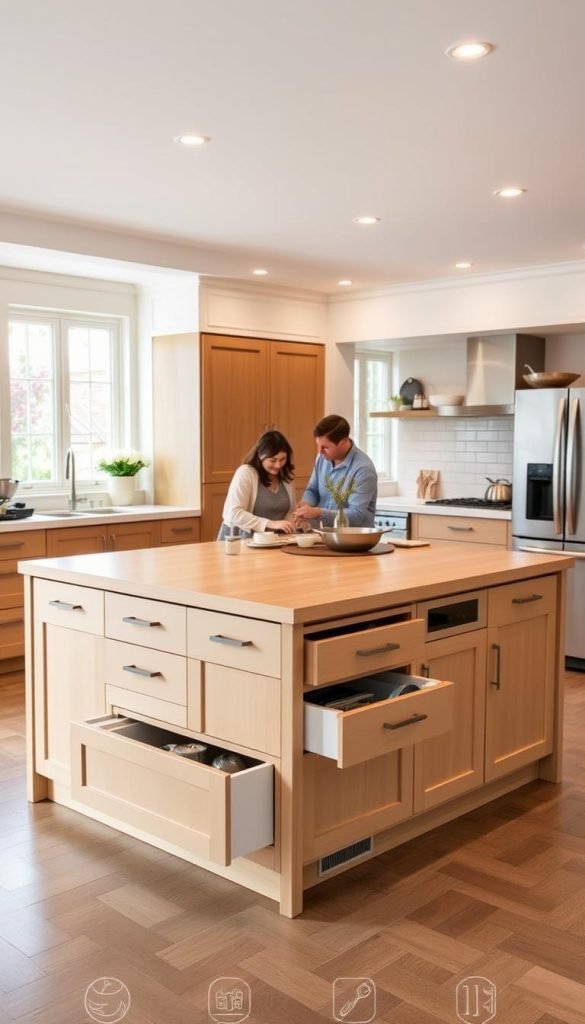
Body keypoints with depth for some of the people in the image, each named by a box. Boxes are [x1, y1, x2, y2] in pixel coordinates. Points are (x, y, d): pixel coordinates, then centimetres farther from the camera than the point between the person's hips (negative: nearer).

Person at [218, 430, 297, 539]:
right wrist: (270, 524, -27)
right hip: (241, 539, -4)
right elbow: (234, 514, -20)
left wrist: (289, 527, -6)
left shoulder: (285, 476, 7)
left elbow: (290, 512, 16)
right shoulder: (245, 472, -11)